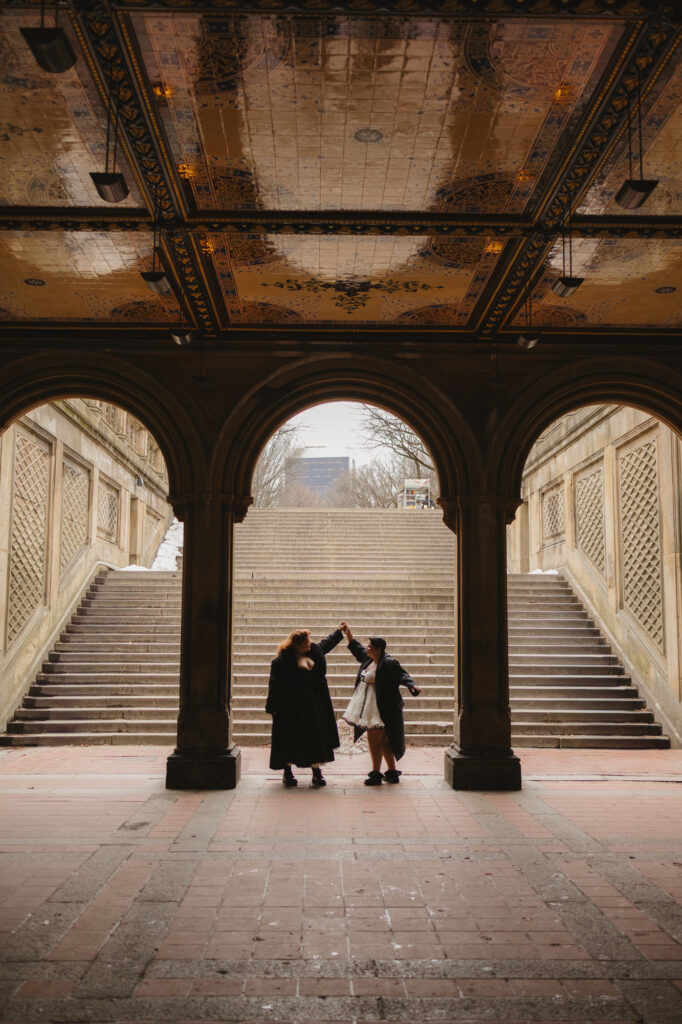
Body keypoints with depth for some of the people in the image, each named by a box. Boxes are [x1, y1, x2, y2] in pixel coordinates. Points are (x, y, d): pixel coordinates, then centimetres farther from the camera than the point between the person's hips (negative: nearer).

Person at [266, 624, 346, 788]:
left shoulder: (314, 652, 9)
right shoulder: (281, 661, -11)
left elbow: (326, 643, 31)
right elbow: (274, 686, -10)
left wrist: (339, 631, 36)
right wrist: (272, 708, -11)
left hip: (314, 705, 6)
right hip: (292, 706, -6)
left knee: (316, 737, 4)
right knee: (291, 737, 2)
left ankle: (317, 772, 12)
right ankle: (287, 772, 16)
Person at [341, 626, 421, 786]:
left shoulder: (389, 663, -15)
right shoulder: (368, 659, 10)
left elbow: (402, 675, -19)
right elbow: (356, 648, 24)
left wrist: (412, 685, -37)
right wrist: (347, 632, 23)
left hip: (380, 709, -9)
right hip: (368, 707, 9)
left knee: (374, 738, -7)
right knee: (383, 740, 14)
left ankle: (376, 774, 3)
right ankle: (392, 772, 22)